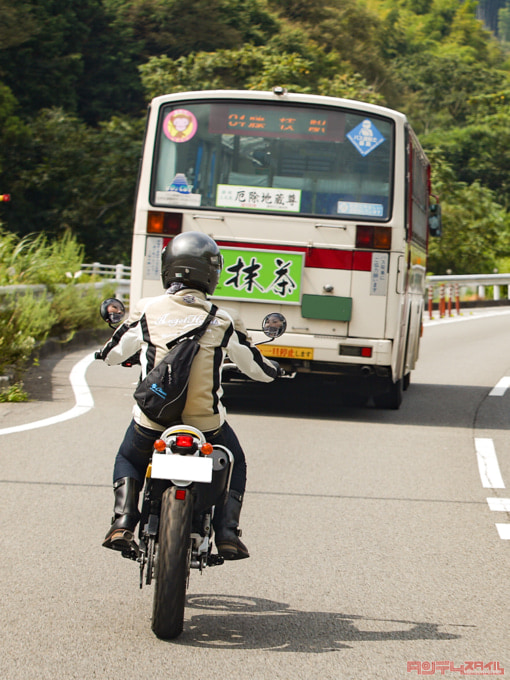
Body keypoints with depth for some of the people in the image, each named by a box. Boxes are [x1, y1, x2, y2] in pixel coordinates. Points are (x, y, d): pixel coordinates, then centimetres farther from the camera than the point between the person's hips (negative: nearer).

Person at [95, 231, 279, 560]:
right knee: (235, 464, 27)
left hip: (152, 418, 1)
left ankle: (123, 523, 9)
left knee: (128, 460, 30)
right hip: (206, 421, -1)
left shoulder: (147, 310, -4)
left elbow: (113, 354, 9)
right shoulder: (223, 320, -4)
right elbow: (257, 368, 5)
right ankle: (227, 533, 9)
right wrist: (273, 369, 30)